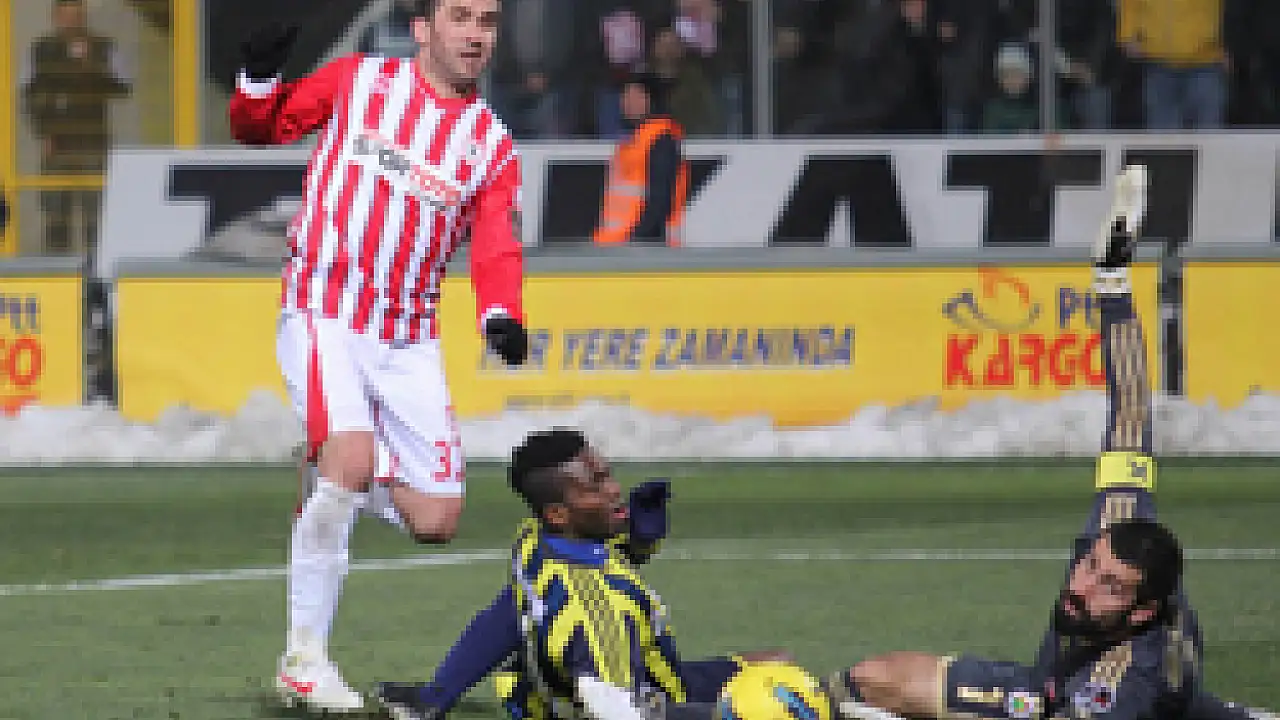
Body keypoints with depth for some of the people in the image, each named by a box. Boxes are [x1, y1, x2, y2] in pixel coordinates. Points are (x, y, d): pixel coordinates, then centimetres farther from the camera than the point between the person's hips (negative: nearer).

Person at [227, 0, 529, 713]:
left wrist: (501, 316, -22)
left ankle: (360, 483, 32)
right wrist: (260, 76, -12)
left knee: (435, 521, -3)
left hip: (408, 344, 4)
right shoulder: (357, 80, 3)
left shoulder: (494, 146, 10)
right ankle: (304, 657, -19)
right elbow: (258, 127, 10)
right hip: (323, 316, -4)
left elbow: (496, 247, -2)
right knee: (350, 460, -28)